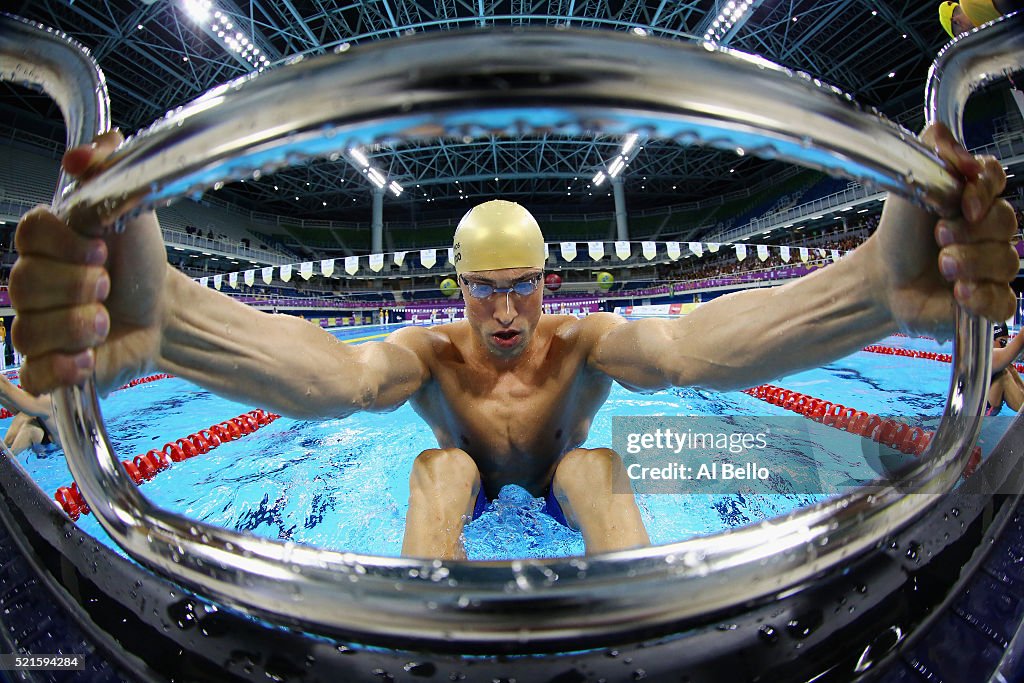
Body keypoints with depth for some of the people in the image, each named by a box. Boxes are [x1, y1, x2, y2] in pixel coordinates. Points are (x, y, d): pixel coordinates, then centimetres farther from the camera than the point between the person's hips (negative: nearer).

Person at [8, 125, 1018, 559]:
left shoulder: (581, 344, -23)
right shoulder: (432, 354, -24)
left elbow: (692, 347, -41)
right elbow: (330, 374, -44)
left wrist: (886, 284, -56)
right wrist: (146, 324, -62)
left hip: (563, 494, 1)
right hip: (468, 498, 0)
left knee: (596, 463, -29)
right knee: (441, 464, -29)